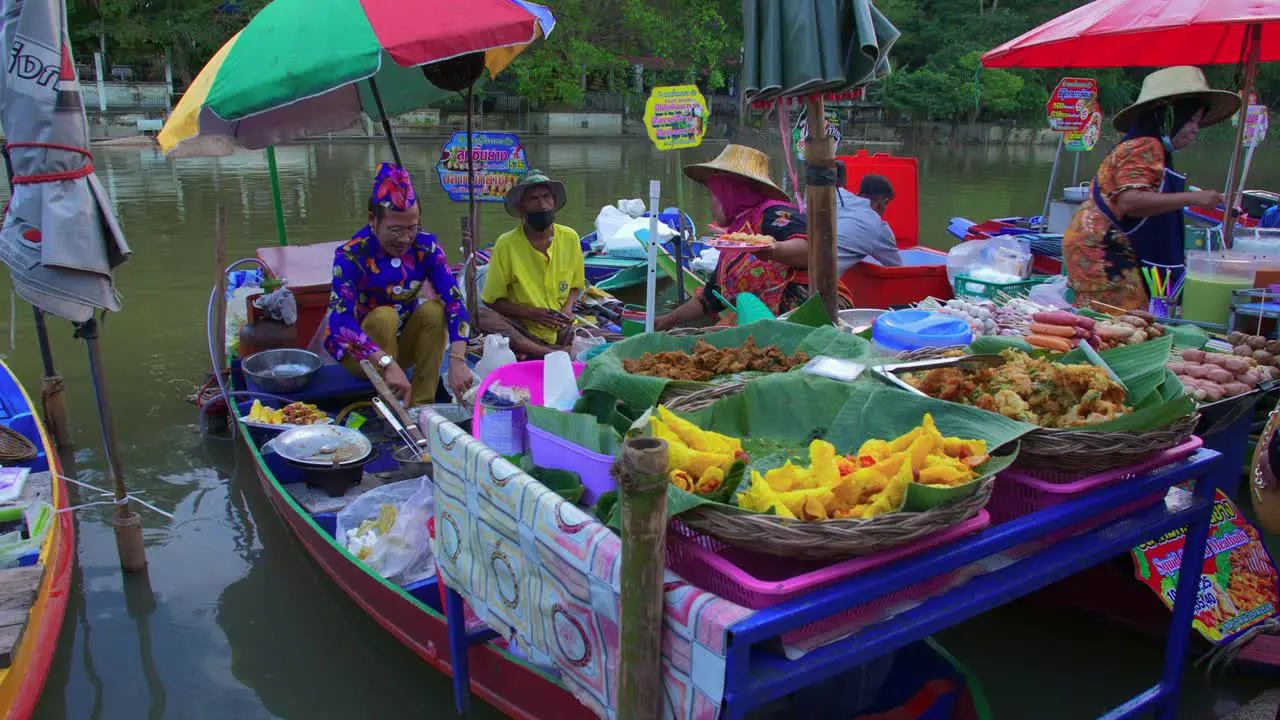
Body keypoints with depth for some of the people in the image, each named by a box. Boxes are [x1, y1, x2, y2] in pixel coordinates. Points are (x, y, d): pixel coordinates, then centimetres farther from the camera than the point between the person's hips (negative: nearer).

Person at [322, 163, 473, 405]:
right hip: (359, 351, -3)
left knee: (433, 309, -23)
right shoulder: (351, 255, -22)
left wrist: (457, 360, -39)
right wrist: (388, 364, -49)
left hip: (402, 343, 3)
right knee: (385, 316, -31)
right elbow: (341, 322, -35)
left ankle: (422, 405, -20)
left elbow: (454, 301, -23)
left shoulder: (425, 245, -12)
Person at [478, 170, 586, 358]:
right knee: (481, 316, -33)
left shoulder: (570, 238, 1)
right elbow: (492, 301, -2)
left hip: (561, 328, 2)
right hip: (522, 330, -1)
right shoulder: (506, 244, -8)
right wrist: (529, 312, -17)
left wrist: (568, 307, -5)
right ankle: (557, 353, -34)